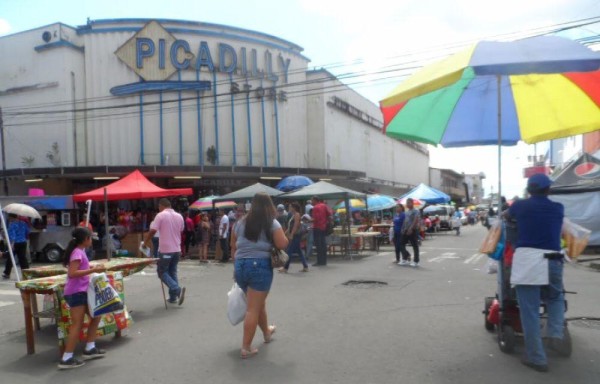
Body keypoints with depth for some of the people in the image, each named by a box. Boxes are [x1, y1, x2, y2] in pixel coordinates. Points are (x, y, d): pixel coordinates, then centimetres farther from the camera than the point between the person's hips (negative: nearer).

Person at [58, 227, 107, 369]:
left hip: (81, 292, 10)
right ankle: (66, 359, -3)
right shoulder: (78, 252, -15)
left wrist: (93, 268, 13)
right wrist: (93, 270, -25)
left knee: (96, 316, 16)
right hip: (76, 292, -10)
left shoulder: (79, 251, 14)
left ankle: (90, 349, 21)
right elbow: (72, 273, -25)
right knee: (77, 325, -7)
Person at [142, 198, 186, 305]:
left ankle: (177, 289, -13)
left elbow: (152, 231, -13)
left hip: (165, 250, -6)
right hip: (177, 249, 6)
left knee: (162, 272, 6)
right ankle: (173, 297, 16)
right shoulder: (179, 216, 8)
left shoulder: (160, 215, -9)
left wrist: (145, 242, 2)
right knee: (173, 272, 16)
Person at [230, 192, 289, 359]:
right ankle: (246, 348, 6)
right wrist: (282, 236, 10)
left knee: (259, 303, 24)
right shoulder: (272, 223, -4)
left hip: (240, 266, 6)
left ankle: (267, 332, 45)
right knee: (253, 309, 2)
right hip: (260, 266, -5)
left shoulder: (240, 223, 9)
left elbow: (233, 247, 13)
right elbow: (282, 244, -10)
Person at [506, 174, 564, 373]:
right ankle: (556, 334, 7)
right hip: (552, 261, 2)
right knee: (556, 298, 29)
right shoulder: (558, 208, 12)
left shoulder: (520, 205, 5)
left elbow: (506, 215, 27)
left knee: (530, 311, 3)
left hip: (526, 259, -2)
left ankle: (536, 358, 7)